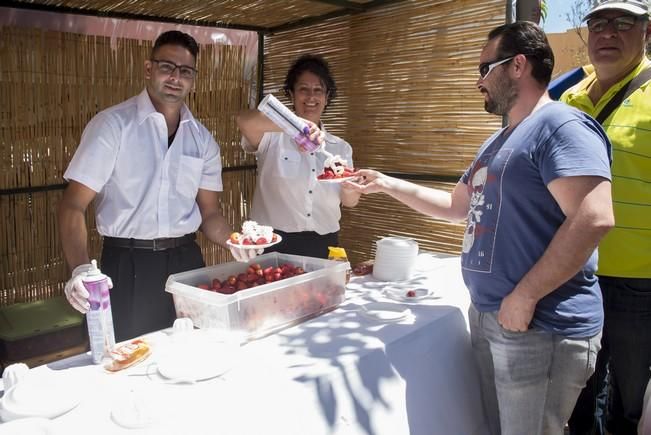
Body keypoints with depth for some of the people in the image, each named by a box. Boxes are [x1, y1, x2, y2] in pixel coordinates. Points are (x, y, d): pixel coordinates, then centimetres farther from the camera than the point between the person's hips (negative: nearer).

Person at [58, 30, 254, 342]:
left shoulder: (202, 139, 7)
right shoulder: (112, 124, -6)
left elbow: (209, 213, 10)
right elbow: (73, 205, -11)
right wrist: (80, 269, -28)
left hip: (187, 262, 4)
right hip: (128, 266, -3)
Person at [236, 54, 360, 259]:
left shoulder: (340, 147, 9)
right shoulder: (273, 136, -4)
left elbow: (350, 201, 7)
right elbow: (244, 120, -26)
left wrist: (349, 186, -16)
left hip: (323, 246, 4)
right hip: (275, 244, -3)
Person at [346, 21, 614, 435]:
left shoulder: (561, 126, -14)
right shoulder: (499, 141, 17)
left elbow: (594, 218, -25)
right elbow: (457, 205, 26)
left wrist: (525, 296, -22)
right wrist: (388, 184, 21)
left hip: (541, 326, -9)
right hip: (487, 316, 9)